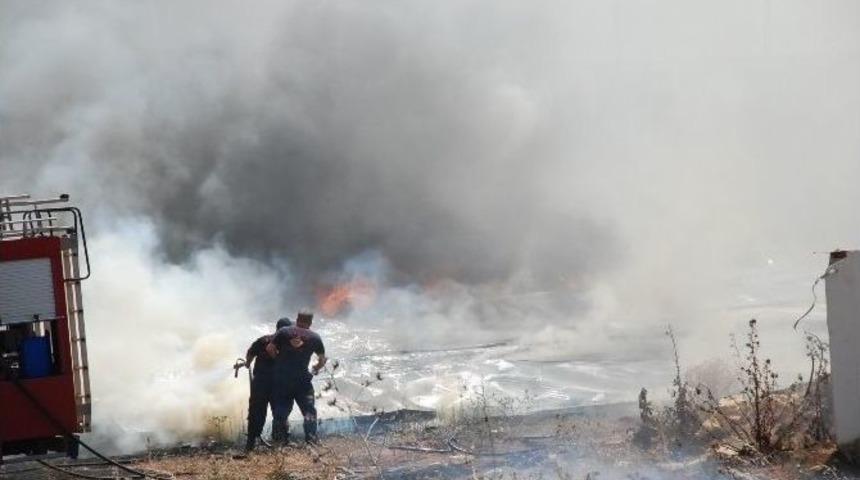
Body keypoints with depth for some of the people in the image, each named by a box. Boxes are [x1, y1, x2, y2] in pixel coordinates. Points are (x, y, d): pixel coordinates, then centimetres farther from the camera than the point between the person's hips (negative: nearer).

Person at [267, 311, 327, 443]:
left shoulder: (284, 332, 1)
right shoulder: (314, 337, 3)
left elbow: (269, 348, -6)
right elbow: (322, 360, 10)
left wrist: (279, 358, 12)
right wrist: (316, 369, 30)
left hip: (281, 377, 1)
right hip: (302, 378, -1)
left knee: (280, 409, 11)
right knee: (309, 410, 6)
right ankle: (311, 438, -4)